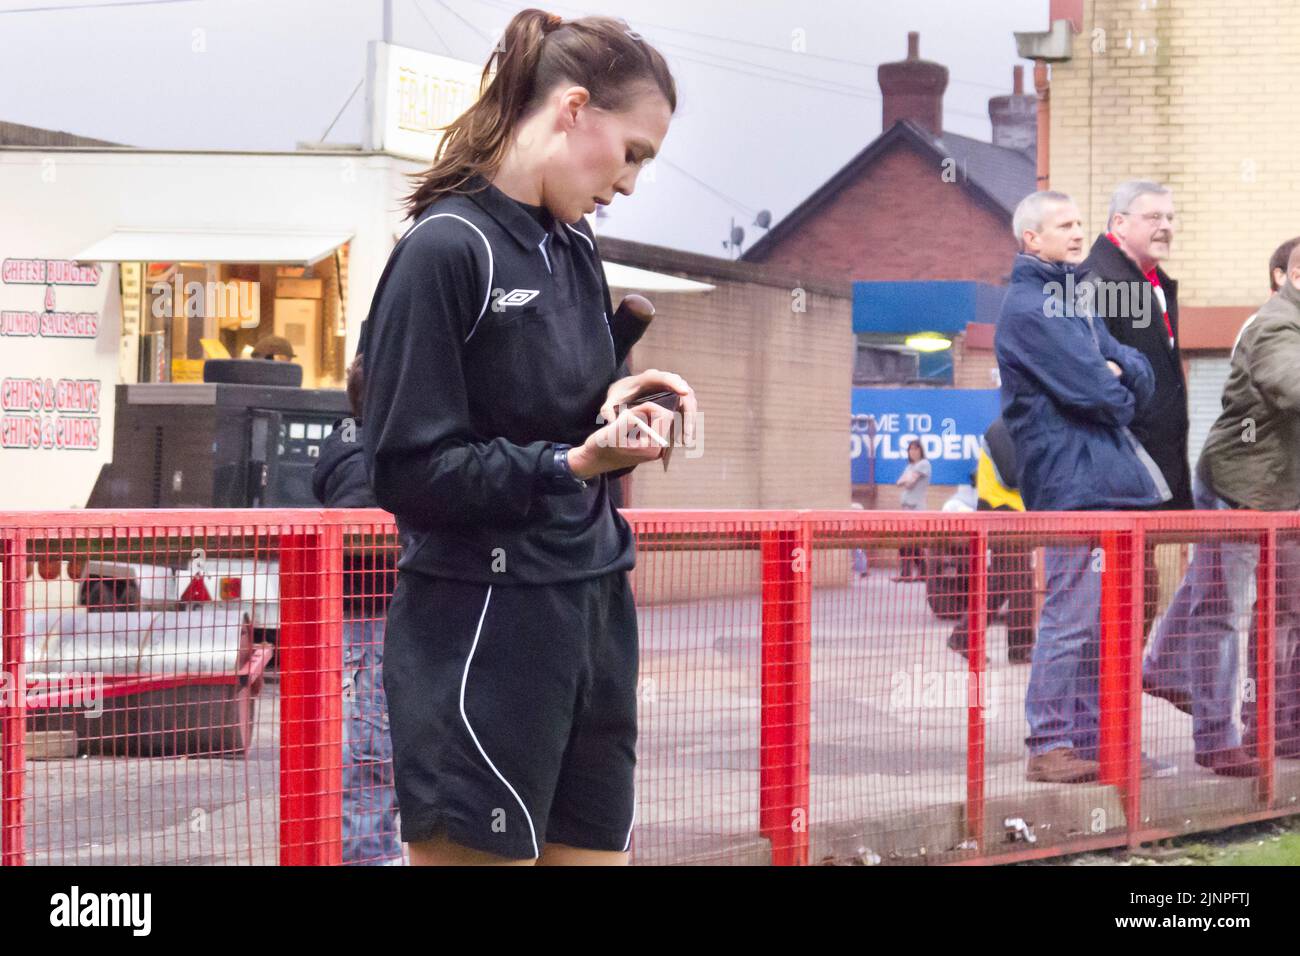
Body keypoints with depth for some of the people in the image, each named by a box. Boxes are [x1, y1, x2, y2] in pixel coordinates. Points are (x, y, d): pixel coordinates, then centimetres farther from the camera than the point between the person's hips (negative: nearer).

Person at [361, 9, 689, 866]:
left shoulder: (574, 249, 11)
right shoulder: (446, 251, -12)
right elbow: (409, 471, -13)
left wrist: (617, 411, -1)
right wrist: (569, 463, -23)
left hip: (593, 617, 8)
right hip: (485, 637, -8)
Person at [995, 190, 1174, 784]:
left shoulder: (1069, 301, 22)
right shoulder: (1028, 309, -10)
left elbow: (1140, 376, 14)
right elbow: (1090, 390, -17)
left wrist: (1120, 373, -7)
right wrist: (1121, 395, 3)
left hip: (1107, 481, 10)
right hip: (1071, 482, -10)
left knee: (1102, 620, 11)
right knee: (1071, 618, -9)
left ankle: (1091, 741, 16)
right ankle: (1050, 746, -6)